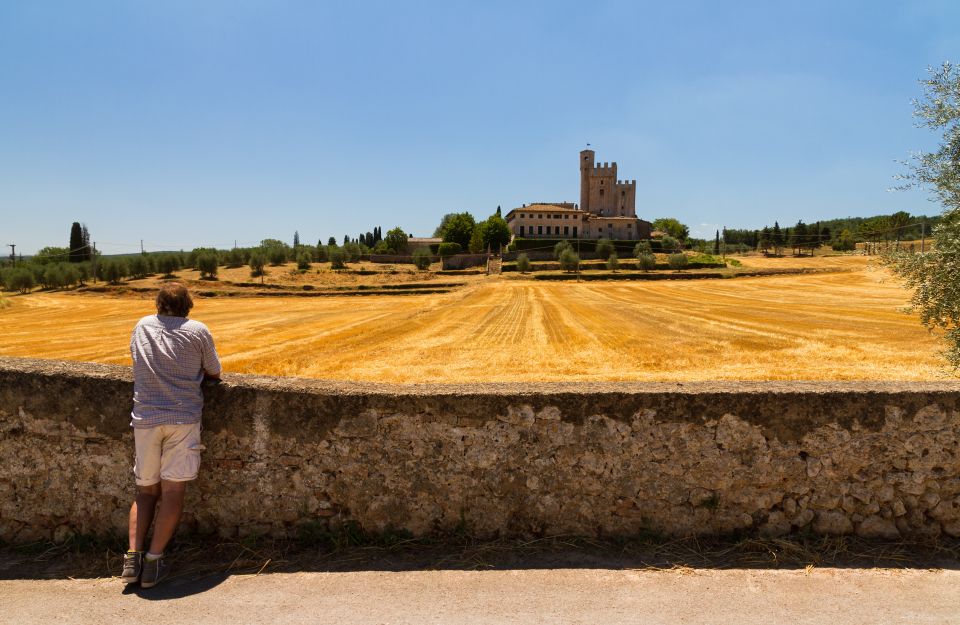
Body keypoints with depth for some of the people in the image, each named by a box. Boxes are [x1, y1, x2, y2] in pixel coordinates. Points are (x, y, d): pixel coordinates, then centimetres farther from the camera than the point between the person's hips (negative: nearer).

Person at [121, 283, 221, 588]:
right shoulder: (198, 331, 2)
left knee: (145, 491, 15)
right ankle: (153, 561, -1)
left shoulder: (143, 326, 12)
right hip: (182, 418, -3)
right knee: (173, 491, 1)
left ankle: (133, 556, 4)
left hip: (145, 418, 3)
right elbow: (214, 373, 10)